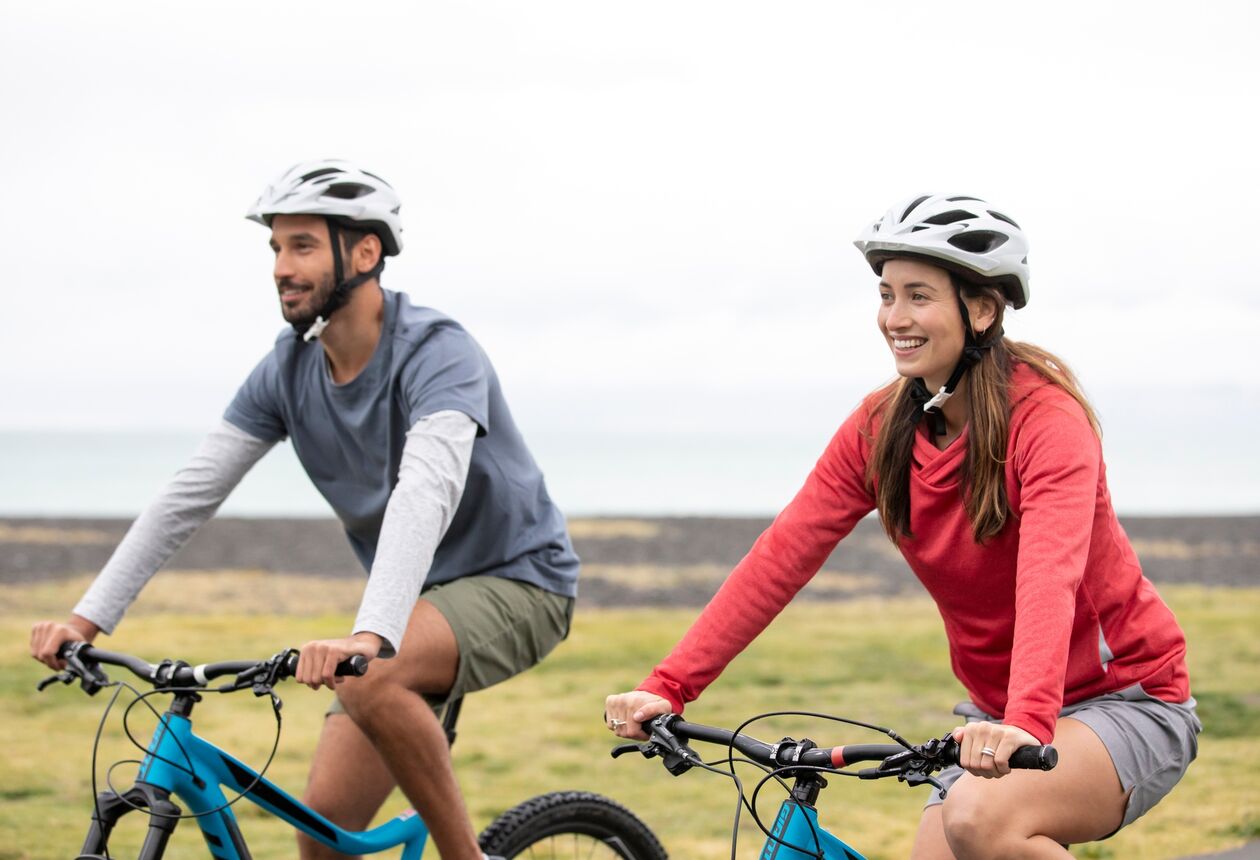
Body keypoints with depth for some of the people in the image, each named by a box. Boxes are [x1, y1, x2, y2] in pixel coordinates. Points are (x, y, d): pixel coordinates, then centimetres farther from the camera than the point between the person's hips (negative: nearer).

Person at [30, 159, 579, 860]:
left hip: (515, 581, -7)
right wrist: (90, 616, -13)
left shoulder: (438, 351, -23)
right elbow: (192, 493, -4)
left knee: (367, 681, -35)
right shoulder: (289, 370, -2)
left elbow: (426, 493, -40)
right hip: (415, 602, 7)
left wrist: (371, 635, -55)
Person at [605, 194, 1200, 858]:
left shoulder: (1047, 418, -20)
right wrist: (667, 688, -18)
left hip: (1125, 699, -6)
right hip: (999, 715, 6)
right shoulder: (880, 428, -2)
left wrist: (1026, 723, -53)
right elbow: (780, 557, -8)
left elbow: (1049, 579, -36)